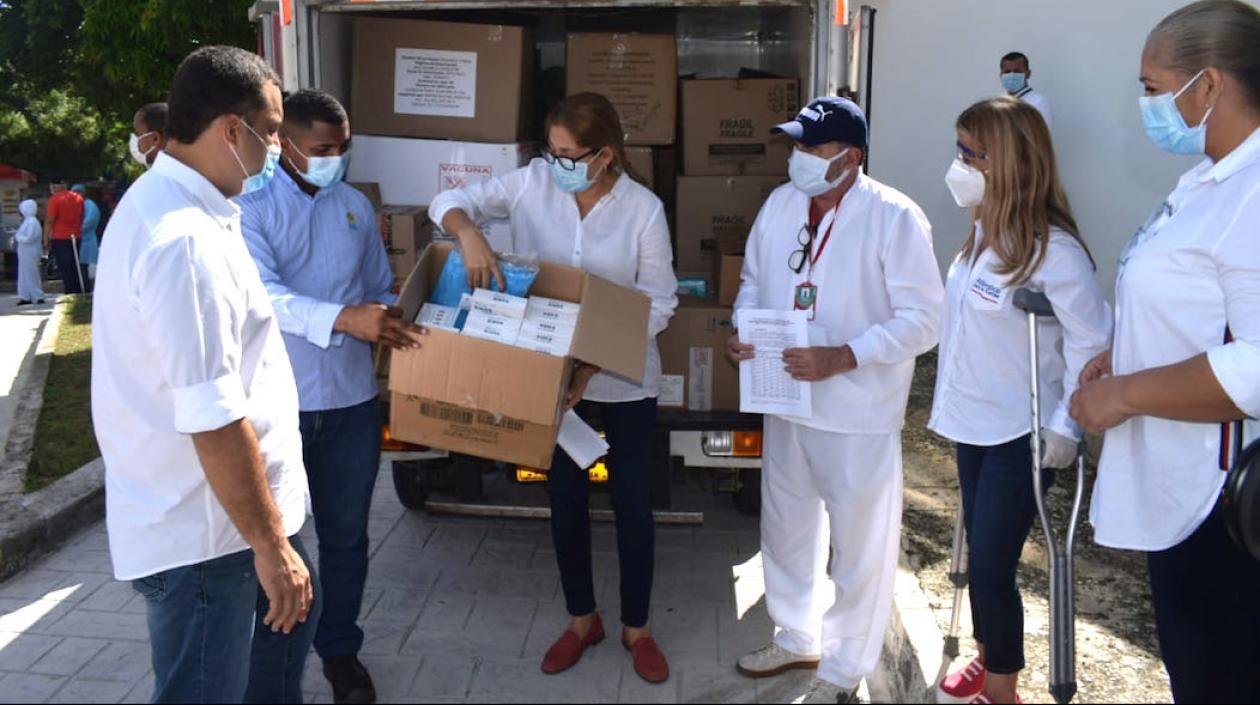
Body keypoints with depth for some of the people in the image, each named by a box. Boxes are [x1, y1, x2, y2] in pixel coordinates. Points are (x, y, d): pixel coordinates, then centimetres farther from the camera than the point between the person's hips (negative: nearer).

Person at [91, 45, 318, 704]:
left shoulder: (159, 200, 8)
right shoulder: (186, 242, -27)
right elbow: (214, 422, -29)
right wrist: (271, 545, -21)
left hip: (212, 512, 10)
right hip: (202, 535, -10)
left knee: (287, 618, 28)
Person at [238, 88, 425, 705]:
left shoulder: (356, 206, 9)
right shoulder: (249, 208, -7)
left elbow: (381, 289, 17)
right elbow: (263, 295, -22)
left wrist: (396, 329, -3)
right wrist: (342, 318, -36)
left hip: (352, 399, 4)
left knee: (345, 533, 14)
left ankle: (340, 649, 31)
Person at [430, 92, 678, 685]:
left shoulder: (643, 209, -15)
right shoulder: (533, 183, -9)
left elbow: (658, 302, -11)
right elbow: (450, 202, -6)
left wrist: (595, 362, -21)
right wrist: (471, 236, -30)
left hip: (623, 378, -2)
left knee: (632, 501, 7)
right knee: (566, 496, 14)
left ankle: (636, 628, 28)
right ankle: (582, 620, 34)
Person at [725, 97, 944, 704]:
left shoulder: (894, 217, -16)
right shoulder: (780, 204, 2)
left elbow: (921, 320, -17)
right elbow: (754, 280, 14)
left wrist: (843, 357, -26)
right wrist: (744, 331, -6)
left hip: (859, 415, -6)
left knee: (860, 548, 10)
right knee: (786, 529, 21)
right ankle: (797, 638, 45)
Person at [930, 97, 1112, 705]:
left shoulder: (1052, 249, -20)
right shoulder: (983, 234, 5)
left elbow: (1093, 341, -18)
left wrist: (1065, 427, -16)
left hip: (1022, 435, -8)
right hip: (974, 424, 8)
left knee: (991, 564, -2)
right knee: (978, 552, 18)